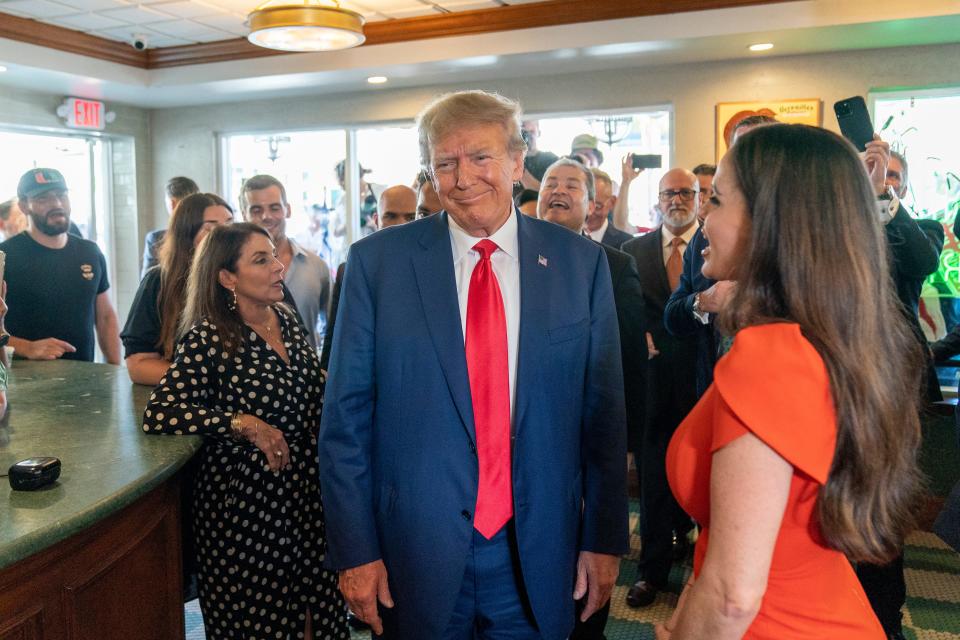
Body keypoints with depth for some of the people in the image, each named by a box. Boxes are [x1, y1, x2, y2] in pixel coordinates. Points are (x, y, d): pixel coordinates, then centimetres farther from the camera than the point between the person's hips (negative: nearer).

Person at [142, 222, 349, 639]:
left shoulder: (286, 320, 5)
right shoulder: (208, 339, -12)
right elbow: (158, 414, -20)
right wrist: (243, 423, -24)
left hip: (304, 491, 6)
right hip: (244, 500, -5)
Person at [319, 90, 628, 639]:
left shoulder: (580, 262, -2)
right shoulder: (377, 262, -5)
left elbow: (604, 409, 2)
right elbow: (346, 415, -3)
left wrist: (605, 538, 2)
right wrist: (355, 549, -5)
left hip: (537, 551, 1)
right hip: (415, 548, 0)